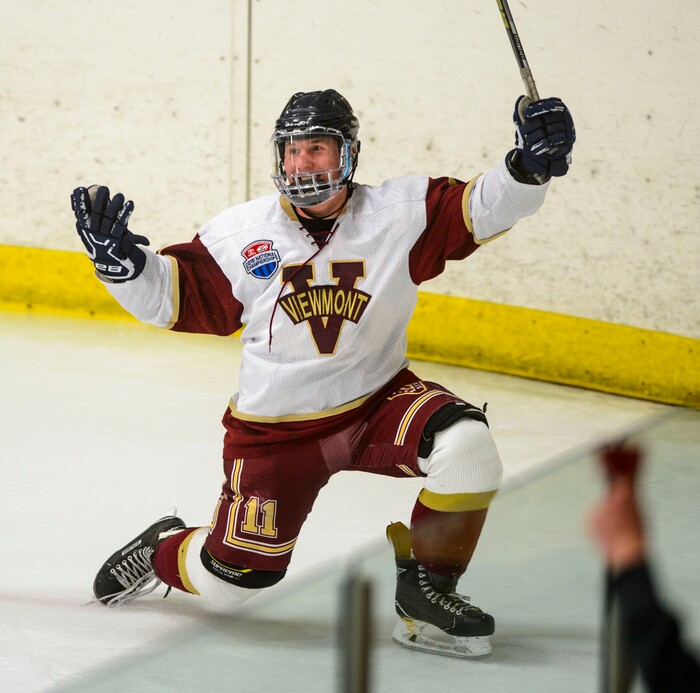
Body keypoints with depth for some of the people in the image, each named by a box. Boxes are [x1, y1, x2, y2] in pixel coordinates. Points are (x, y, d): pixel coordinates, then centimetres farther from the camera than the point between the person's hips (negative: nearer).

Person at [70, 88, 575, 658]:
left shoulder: (400, 211, -8)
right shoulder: (240, 232, -6)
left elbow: (480, 209, -15)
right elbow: (170, 297, -2)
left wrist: (530, 164, -32)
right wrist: (117, 257, -18)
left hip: (379, 399, 1)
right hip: (276, 428, -1)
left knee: (467, 444, -29)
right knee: (232, 579, 0)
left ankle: (426, 590, -9)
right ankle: (162, 550, 38)